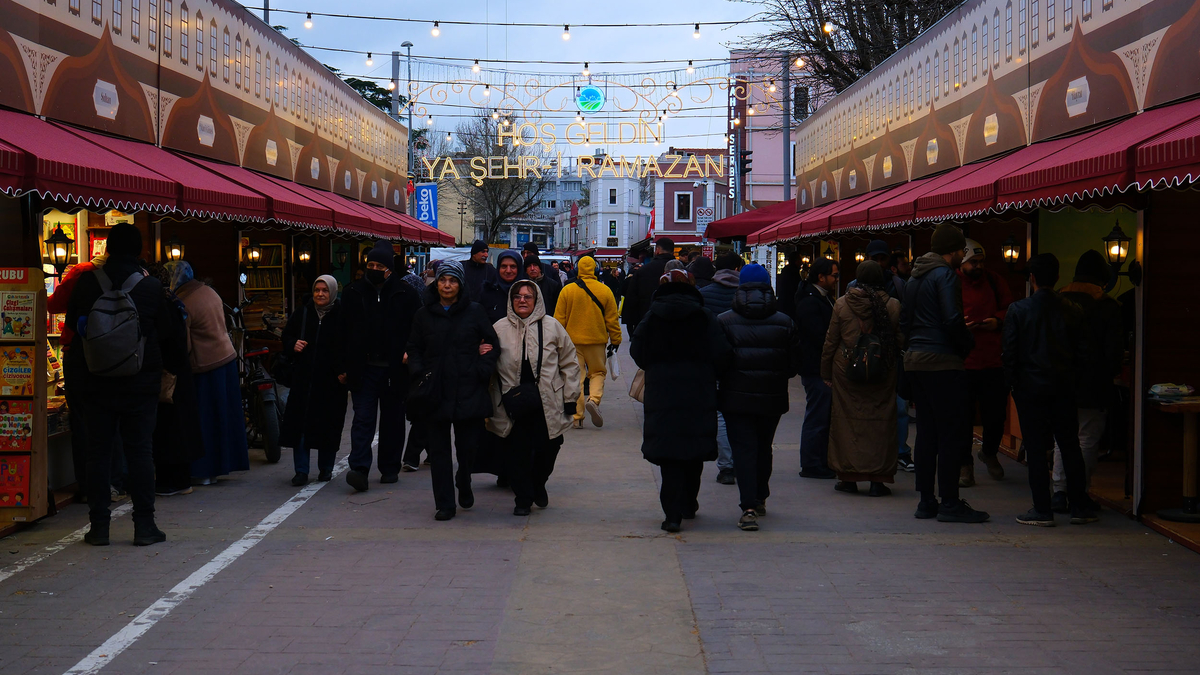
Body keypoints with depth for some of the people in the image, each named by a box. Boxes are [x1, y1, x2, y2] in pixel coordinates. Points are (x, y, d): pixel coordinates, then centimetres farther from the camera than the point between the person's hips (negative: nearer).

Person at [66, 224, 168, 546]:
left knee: (98, 452, 7)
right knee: (140, 451, 3)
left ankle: (99, 525, 8)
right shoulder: (151, 287, -7)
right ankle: (144, 525, 3)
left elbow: (72, 325, 6)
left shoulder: (87, 282, -4)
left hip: (95, 383, 1)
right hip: (140, 383, -1)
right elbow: (164, 330, 3)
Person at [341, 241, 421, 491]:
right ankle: (359, 469, -14)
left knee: (393, 419, 9)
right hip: (363, 367, 0)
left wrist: (409, 355, -12)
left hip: (394, 368, 0)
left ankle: (390, 468, 20)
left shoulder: (405, 294, 0)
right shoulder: (354, 293, 5)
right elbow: (344, 332, 8)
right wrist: (345, 366, 3)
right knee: (363, 418, -7)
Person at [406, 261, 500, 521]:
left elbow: (493, 345, 6)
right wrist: (419, 373, -5)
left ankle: (464, 484, 34)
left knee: (468, 445, 3)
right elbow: (413, 349, 13)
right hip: (435, 393, 1)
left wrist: (481, 371, -8)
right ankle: (444, 504, 8)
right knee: (438, 449, 2)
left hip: (468, 391, -1)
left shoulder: (474, 312, 4)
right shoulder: (424, 315, 9)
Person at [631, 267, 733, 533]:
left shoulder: (651, 316, 0)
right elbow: (722, 354, -8)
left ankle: (673, 513, -8)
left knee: (668, 453, 1)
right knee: (695, 452, 15)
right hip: (699, 396, 0)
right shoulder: (704, 317, -3)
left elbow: (638, 353, 0)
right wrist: (708, 375, 10)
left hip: (661, 394, 0)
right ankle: (689, 504, 27)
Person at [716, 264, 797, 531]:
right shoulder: (784, 322, -1)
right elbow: (794, 363, 2)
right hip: (772, 398, 2)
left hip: (736, 397, -2)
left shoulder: (724, 321, -6)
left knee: (743, 449, -3)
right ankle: (759, 499, 32)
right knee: (763, 449, 20)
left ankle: (749, 508, -15)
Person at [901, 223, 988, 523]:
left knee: (926, 431, 11)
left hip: (915, 361, 9)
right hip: (942, 362, -9)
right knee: (952, 431, -5)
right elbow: (952, 320, -18)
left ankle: (926, 501, 13)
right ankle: (949, 503, -5)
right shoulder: (945, 275, -10)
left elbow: (904, 319, 17)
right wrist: (968, 343, -3)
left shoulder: (914, 278, 16)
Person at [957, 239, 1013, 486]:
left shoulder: (995, 282, 9)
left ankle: (989, 452, 36)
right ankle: (965, 464, 15)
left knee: (996, 414, 9)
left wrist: (998, 321, -8)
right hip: (961, 363, -3)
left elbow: (1010, 309, 14)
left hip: (994, 361, 3)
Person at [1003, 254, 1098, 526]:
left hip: (1031, 386, -3)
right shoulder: (1073, 312, 1)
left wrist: (1013, 383, 4)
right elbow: (1080, 351, 4)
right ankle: (1080, 507, 13)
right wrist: (1070, 377, 15)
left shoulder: (1017, 310, -6)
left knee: (1035, 448, 1)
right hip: (1064, 387, 3)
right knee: (1070, 445, 10)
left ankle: (1042, 510, 0)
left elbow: (1009, 352, -6)